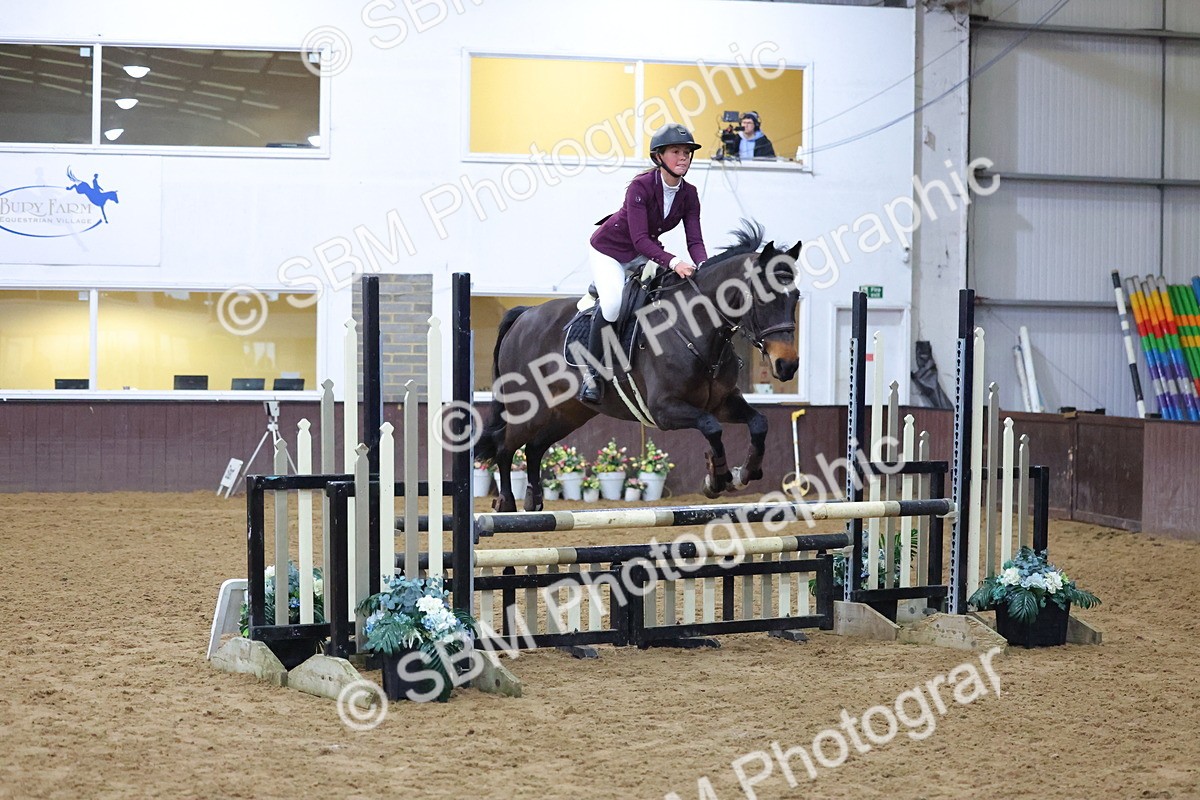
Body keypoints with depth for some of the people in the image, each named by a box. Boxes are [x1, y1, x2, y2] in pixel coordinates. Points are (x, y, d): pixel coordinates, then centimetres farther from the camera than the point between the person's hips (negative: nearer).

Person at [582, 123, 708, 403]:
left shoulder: (689, 194, -10)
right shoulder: (641, 186, -29)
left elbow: (694, 240, -15)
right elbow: (640, 239, -36)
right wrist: (673, 262, -49)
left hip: (645, 253, 7)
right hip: (609, 249, -7)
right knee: (613, 301, -30)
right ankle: (591, 370, -14)